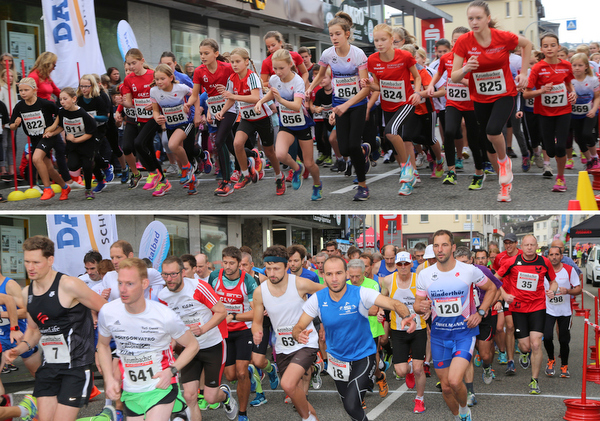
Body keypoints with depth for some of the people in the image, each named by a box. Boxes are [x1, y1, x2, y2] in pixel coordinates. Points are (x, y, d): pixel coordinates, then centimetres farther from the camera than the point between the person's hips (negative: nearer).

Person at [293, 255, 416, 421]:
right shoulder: (317, 299, -13)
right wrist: (299, 335, -33)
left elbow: (394, 304, -28)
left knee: (352, 406, -19)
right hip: (336, 358, 4)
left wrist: (406, 317, -50)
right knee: (347, 404, 19)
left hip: (363, 357, -4)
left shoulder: (360, 294, -21)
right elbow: (298, 327, -8)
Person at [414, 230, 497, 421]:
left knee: (454, 381, -21)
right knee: (445, 387, 9)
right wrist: (421, 307, -19)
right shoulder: (424, 275, -4)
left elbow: (491, 288, 8)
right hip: (439, 335, 3)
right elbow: (417, 304, 5)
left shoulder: (469, 271, -9)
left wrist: (480, 312, -4)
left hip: (464, 332, -3)